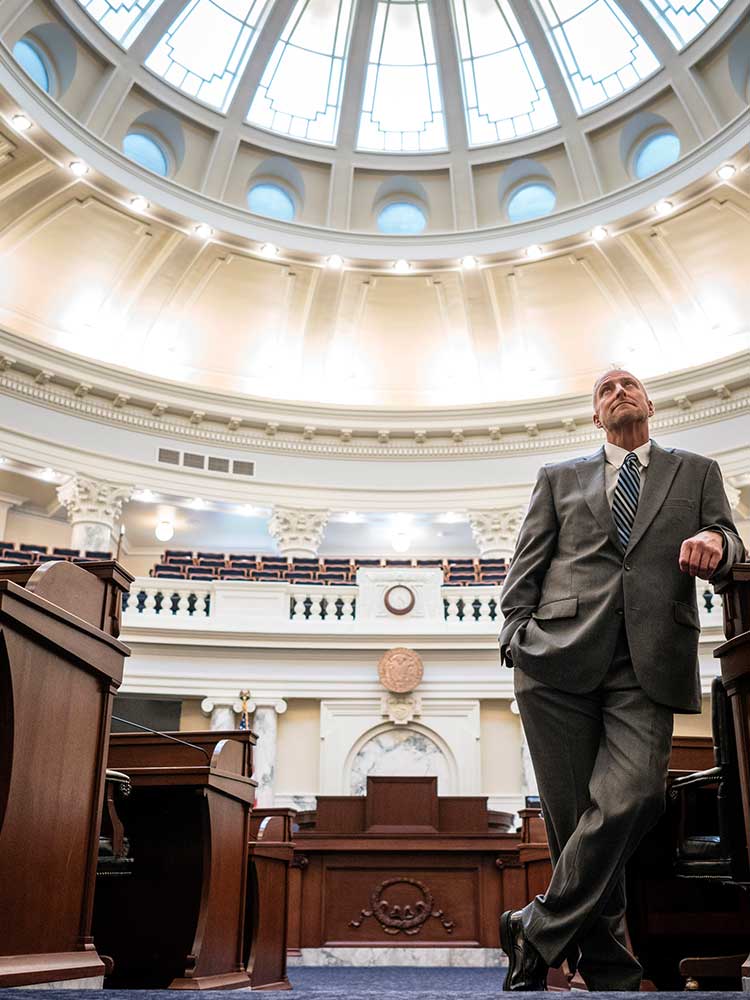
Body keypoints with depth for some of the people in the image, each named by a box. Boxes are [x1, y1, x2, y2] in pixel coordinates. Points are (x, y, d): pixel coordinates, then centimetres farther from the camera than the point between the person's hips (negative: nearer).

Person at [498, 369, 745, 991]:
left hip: (649, 665, 0)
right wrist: (516, 636, 0)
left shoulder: (697, 473, 22)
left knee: (630, 800, -21)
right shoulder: (559, 478, 21)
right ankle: (611, 972, 15)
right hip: (560, 658, 1)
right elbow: (526, 567, 15)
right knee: (573, 814, -1)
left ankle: (537, 932, -5)